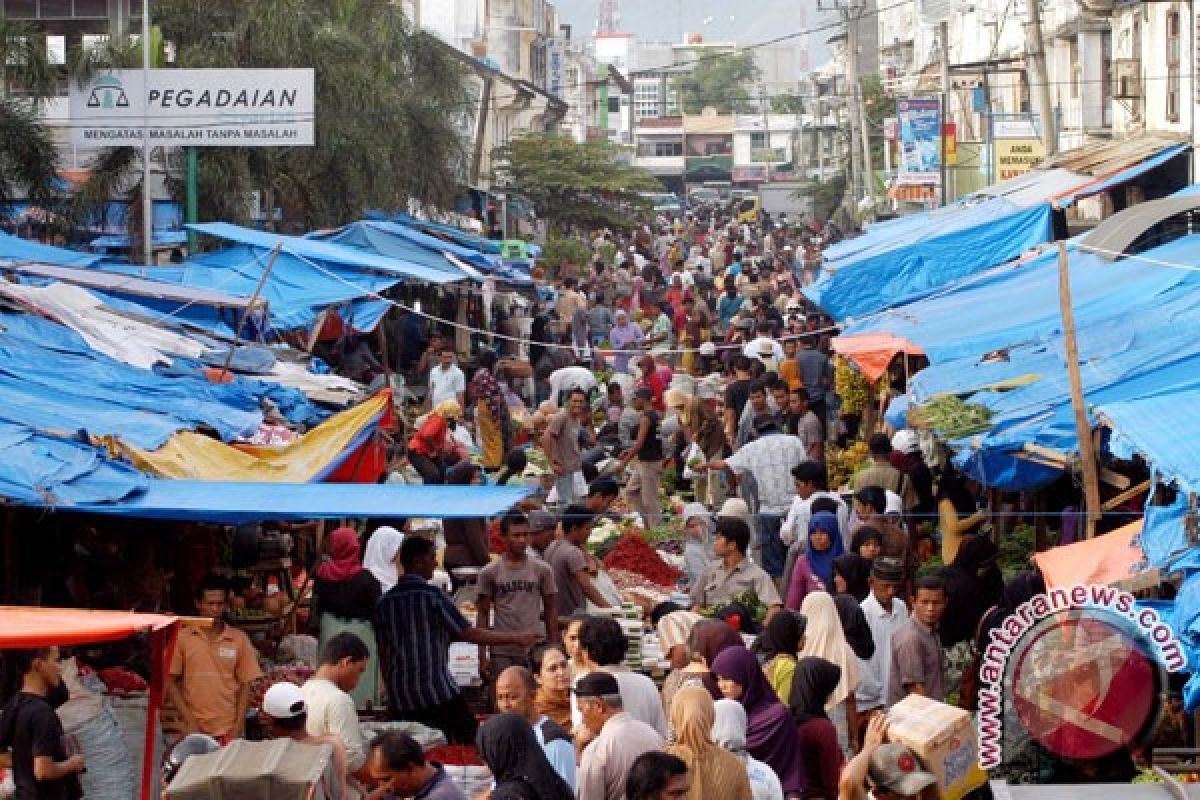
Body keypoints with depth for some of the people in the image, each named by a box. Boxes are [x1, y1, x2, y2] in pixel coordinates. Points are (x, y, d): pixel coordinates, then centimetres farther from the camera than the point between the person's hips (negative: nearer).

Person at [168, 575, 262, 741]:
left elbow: (246, 684, 7)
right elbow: (170, 682, 3)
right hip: (195, 730, 0)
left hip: (229, 730, 1)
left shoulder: (239, 639, 6)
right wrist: (189, 720, -5)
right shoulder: (182, 637, 4)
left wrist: (238, 725, -3)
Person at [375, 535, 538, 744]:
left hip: (399, 698, 5)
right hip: (438, 693, -5)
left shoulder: (385, 602, 7)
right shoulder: (431, 595, -7)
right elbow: (470, 634, -7)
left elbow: (383, 653, 12)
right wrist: (516, 638, 1)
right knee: (469, 746, 4)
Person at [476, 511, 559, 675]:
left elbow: (551, 610, 9)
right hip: (502, 654, -1)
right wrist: (482, 655, -2)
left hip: (535, 650, 1)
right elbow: (483, 613, 3)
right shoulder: (490, 572, 1)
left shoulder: (542, 570, 5)